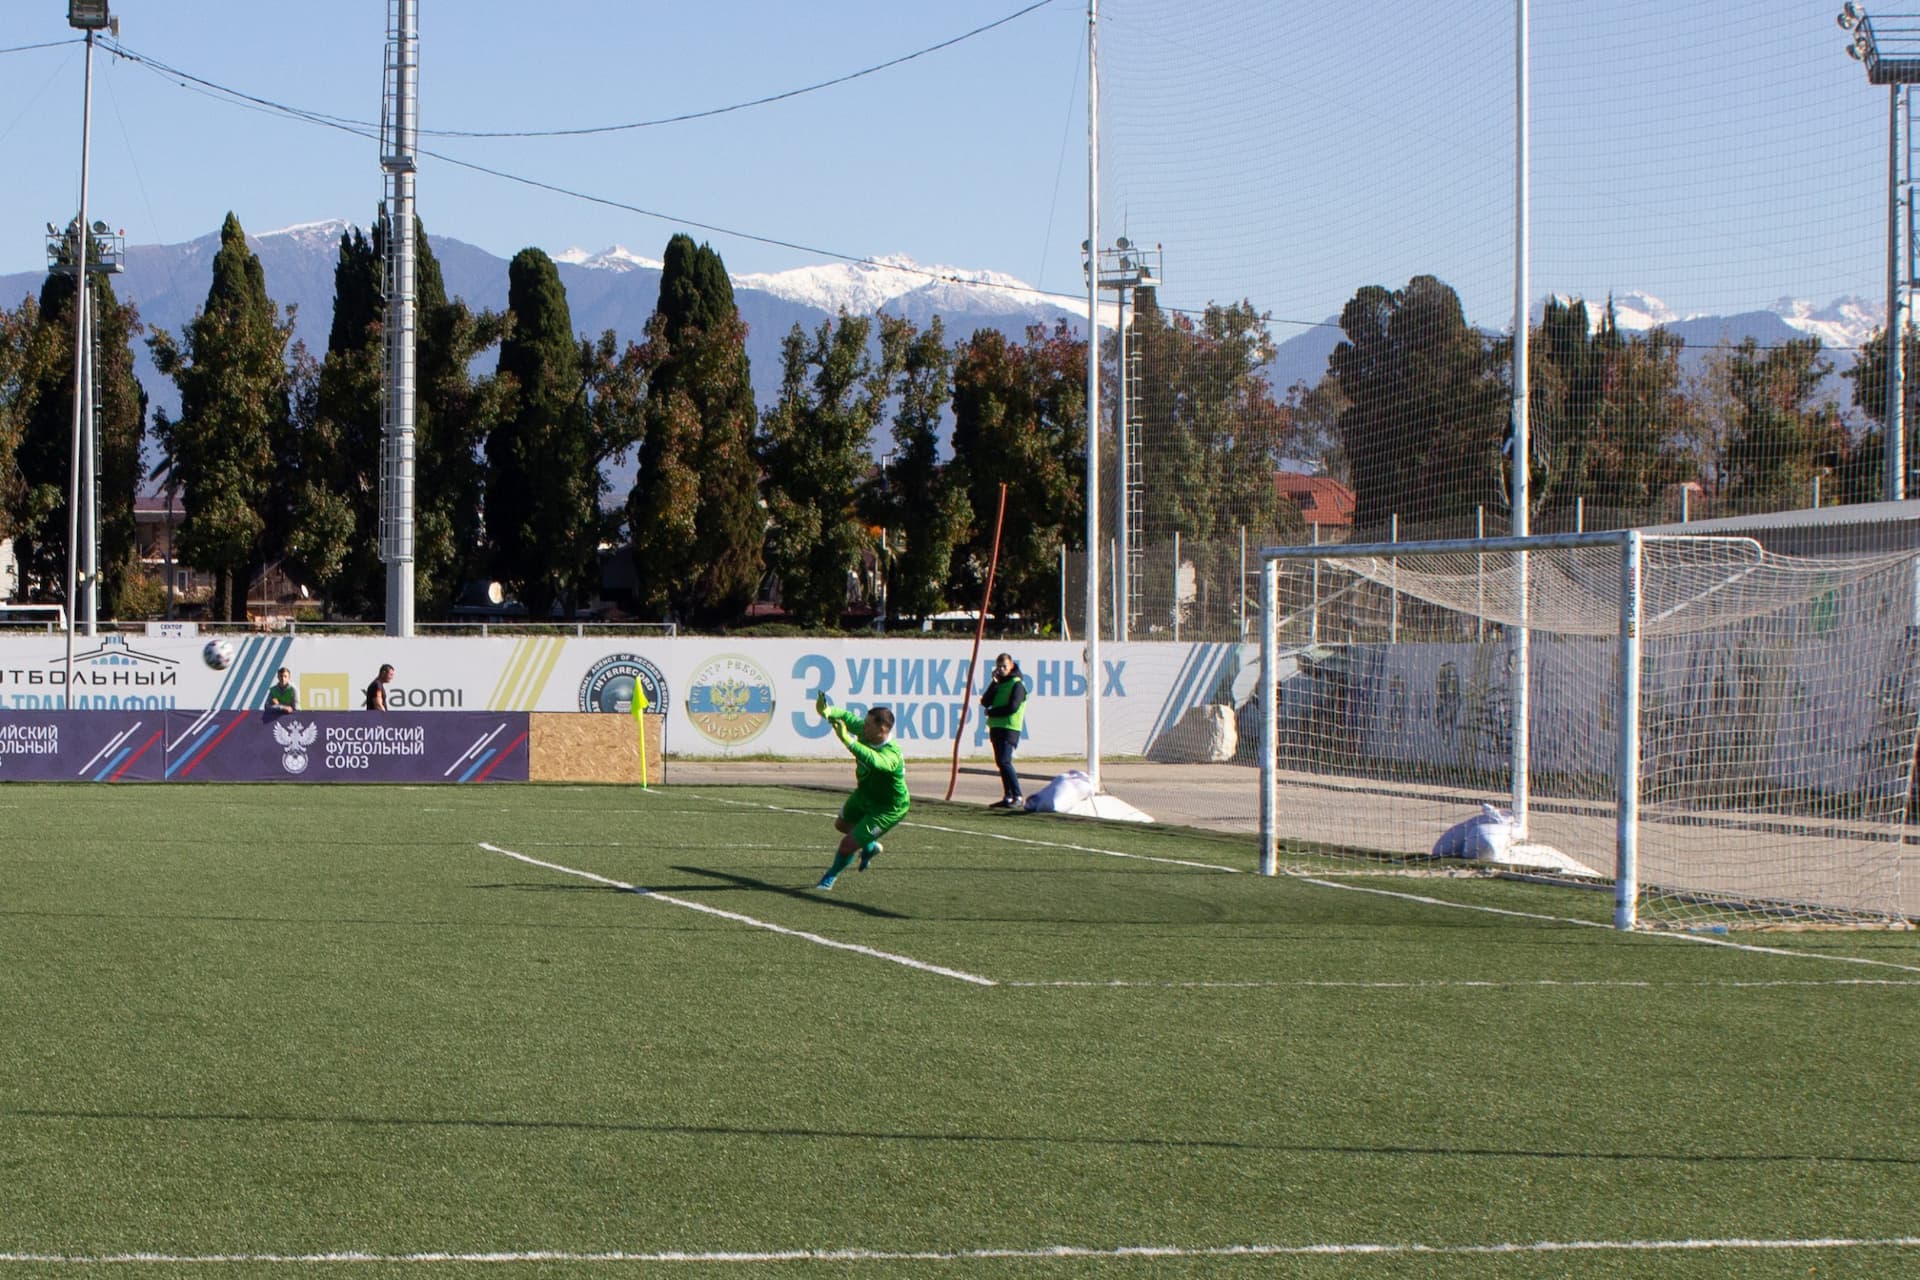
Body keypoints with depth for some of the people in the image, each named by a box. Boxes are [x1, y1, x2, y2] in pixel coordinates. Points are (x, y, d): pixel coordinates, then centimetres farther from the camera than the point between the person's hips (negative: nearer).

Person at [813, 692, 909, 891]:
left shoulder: (891, 755, -43)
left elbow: (873, 760, -63)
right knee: (841, 824, 29)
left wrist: (848, 741, -73)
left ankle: (831, 876, 23)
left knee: (848, 845, -8)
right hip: (864, 795, 8)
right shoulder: (866, 731, -20)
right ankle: (869, 846, 55)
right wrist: (828, 712, -38)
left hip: (889, 809, -8)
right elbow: (849, 718, -15)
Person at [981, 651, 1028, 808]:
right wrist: (994, 683, -5)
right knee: (1001, 762, 9)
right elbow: (986, 702, 5)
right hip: (996, 728, 8)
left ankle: (1018, 797, -19)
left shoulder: (1017, 684, -7)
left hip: (1009, 728, -8)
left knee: (1005, 761, -18)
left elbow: (1012, 707, -18)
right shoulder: (998, 683, 16)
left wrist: (991, 712, -8)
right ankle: (1008, 797, 15)